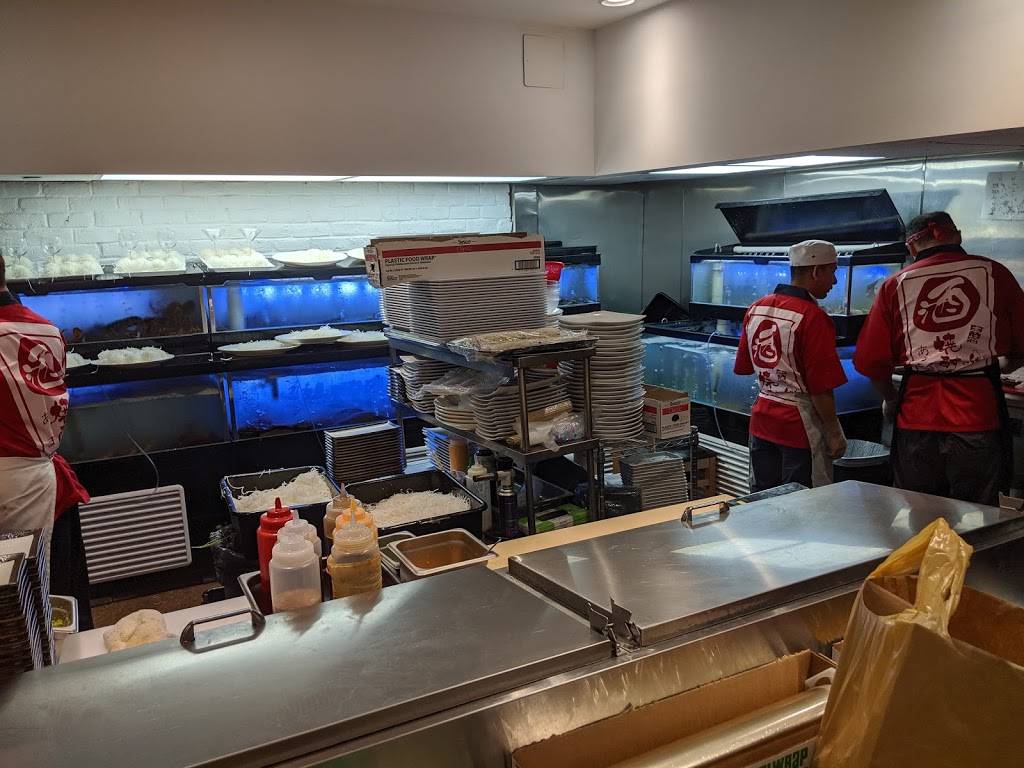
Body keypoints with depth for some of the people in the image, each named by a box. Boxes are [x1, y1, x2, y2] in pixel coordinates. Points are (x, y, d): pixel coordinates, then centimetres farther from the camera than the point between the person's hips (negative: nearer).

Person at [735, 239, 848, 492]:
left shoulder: (756, 309, 4)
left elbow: (743, 366, 16)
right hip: (800, 426, -7)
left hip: (761, 422, 7)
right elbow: (821, 387, -18)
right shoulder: (813, 317, -18)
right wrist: (834, 433, -9)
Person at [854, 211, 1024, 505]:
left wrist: (890, 399, 18)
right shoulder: (993, 272, 1)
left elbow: (870, 362, 0)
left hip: (916, 416, 1)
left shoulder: (896, 284, 3)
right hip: (978, 414, -1)